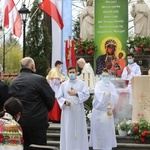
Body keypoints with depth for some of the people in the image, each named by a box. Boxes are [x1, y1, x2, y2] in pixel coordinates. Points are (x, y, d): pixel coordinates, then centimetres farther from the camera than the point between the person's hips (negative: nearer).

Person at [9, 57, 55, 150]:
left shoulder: (13, 82, 4)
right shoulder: (40, 79, -13)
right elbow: (51, 98, -8)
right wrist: (45, 110, 11)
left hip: (19, 123, 5)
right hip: (37, 122, -5)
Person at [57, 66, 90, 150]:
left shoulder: (81, 83, 4)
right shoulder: (63, 84, 8)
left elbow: (87, 95, -6)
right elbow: (59, 97, 4)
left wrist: (76, 94, -19)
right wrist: (65, 101, -16)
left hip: (78, 111, -1)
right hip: (67, 111, 1)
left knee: (79, 131, 0)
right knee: (68, 131, 1)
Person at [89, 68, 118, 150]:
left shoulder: (111, 85, 7)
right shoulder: (98, 84, -4)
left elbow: (116, 97, -5)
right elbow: (97, 93, -24)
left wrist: (110, 94, -24)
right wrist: (104, 93, -40)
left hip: (108, 110, 3)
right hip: (98, 110, -3)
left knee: (107, 129, 3)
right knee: (98, 128, 0)